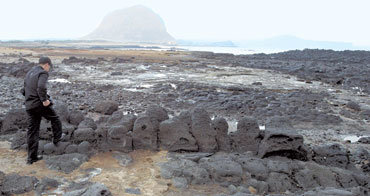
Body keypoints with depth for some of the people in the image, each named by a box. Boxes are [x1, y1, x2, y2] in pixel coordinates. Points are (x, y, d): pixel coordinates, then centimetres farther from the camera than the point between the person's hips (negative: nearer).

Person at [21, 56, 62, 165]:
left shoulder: (29, 73, 19)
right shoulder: (43, 73, -8)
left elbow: (24, 90, 20)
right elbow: (41, 87, -27)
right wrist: (44, 100, -19)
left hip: (29, 106, 7)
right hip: (40, 104, -7)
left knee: (32, 130, 9)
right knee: (55, 119, 18)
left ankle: (32, 157, 12)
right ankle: (57, 139, 27)